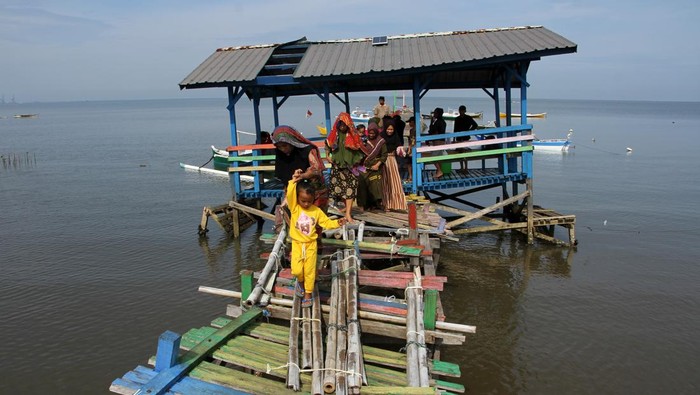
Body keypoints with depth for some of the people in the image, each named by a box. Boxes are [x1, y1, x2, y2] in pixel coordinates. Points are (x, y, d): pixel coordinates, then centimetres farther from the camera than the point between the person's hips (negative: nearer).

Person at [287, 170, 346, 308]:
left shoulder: (316, 211, -4)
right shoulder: (294, 208, -10)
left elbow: (326, 222, 1)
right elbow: (289, 195, -27)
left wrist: (337, 223, -17)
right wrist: (293, 181, -37)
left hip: (311, 244, 1)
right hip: (297, 244, -1)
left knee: (309, 270, 5)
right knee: (296, 270, -6)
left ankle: (308, 293, 23)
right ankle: (300, 281, 29)